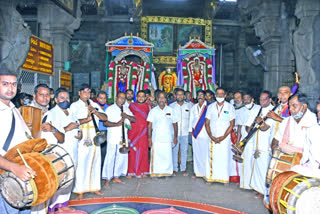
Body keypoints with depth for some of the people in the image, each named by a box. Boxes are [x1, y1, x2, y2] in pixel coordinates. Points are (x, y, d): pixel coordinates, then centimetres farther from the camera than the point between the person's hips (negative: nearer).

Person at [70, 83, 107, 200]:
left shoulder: (95, 105, 16)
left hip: (95, 138, 4)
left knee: (95, 162, 8)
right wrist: (87, 119, -22)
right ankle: (80, 191, 2)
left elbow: (105, 118, 6)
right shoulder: (74, 105, 5)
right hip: (81, 139, -4)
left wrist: (95, 111, -10)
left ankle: (94, 187, 22)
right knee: (81, 164, -6)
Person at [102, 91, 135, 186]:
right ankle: (107, 179, 1)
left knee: (122, 157, 8)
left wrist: (127, 116, -8)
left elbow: (134, 119, 11)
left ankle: (116, 177, 21)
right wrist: (116, 124, -21)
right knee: (110, 157, -6)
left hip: (123, 137, 5)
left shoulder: (126, 109, 17)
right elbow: (105, 122, -8)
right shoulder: (110, 109, 2)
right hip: (113, 137, -5)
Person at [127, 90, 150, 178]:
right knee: (132, 151, -2)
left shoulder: (148, 106, 9)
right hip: (133, 133, 0)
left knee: (143, 152, 1)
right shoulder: (131, 106, 8)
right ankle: (131, 171, 9)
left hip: (143, 133, 1)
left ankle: (142, 171, 13)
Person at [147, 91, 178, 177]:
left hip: (168, 139, 1)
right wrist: (149, 138, -3)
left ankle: (167, 172, 14)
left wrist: (175, 137, 6)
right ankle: (156, 173, 11)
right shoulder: (153, 111, 5)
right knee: (156, 157, -1)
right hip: (156, 139, 0)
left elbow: (175, 124, 10)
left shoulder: (171, 110, 7)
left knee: (167, 157, 0)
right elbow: (149, 125, 4)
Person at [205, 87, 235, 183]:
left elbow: (232, 124, -2)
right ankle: (211, 177, 13)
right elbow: (207, 123, 5)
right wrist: (211, 137, -6)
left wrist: (223, 137, -10)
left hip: (225, 138, -1)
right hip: (213, 138, 2)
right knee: (212, 158, 1)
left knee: (224, 158, -2)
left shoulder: (230, 107, 1)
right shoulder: (211, 107, 6)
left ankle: (224, 178, 11)